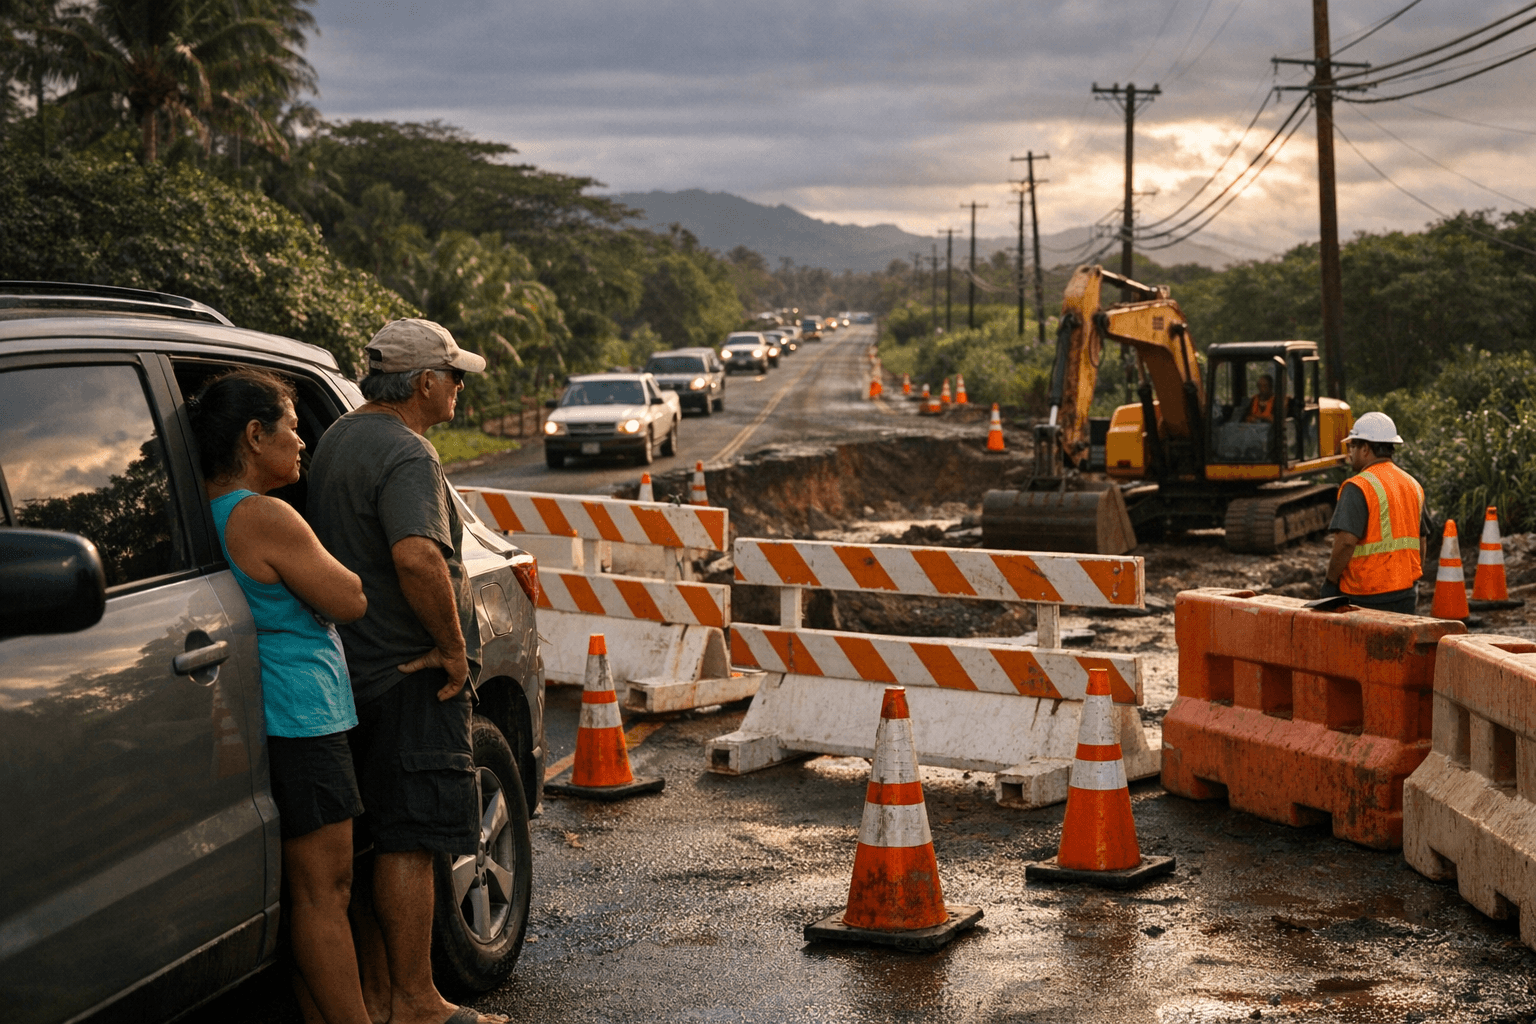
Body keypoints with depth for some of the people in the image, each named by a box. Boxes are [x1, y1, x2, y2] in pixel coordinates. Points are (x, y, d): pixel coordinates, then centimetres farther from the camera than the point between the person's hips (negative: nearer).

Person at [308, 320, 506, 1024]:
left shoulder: (338, 439, 15)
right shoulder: (406, 454, -17)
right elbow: (417, 556, -34)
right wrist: (452, 645, -22)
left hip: (354, 669, 10)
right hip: (407, 675, -10)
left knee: (373, 838, 14)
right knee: (409, 841, -5)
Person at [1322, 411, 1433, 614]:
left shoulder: (1358, 487, -12)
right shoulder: (1413, 485, 14)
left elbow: (1346, 541, -21)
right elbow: (1422, 542, 19)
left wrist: (1331, 582, -11)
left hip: (1367, 597, -8)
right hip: (1407, 595, 8)